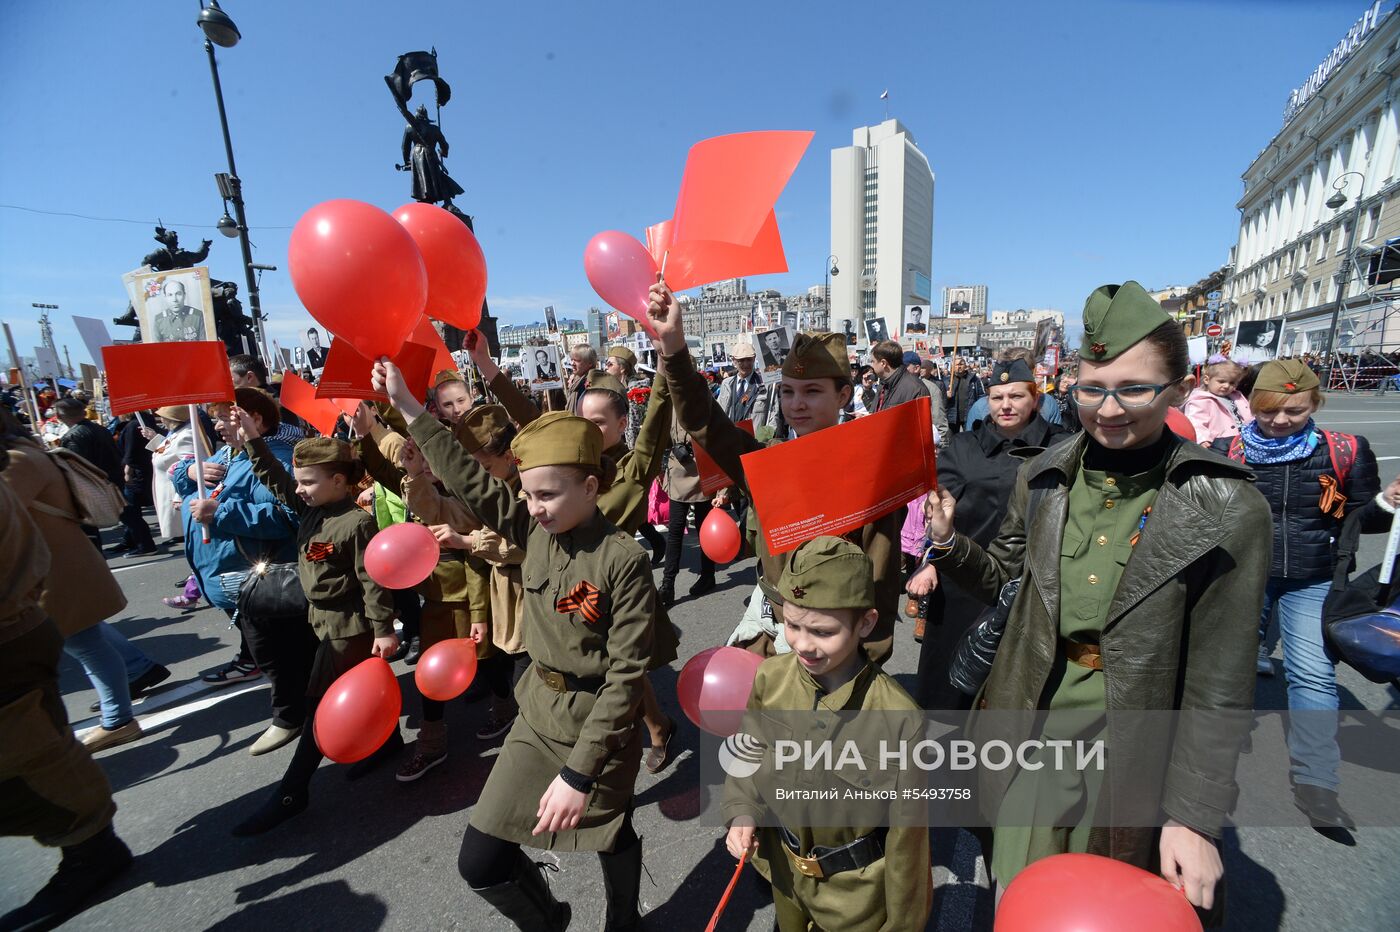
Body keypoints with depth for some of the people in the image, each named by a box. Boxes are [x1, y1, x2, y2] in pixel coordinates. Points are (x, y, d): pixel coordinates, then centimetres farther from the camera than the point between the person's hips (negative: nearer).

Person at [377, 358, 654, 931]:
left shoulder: (622, 561, -23)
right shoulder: (533, 528, -6)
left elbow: (626, 675, -22)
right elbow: (471, 481, -2)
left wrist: (578, 772, -20)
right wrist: (409, 407, -3)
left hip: (601, 725, -5)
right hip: (538, 716, 5)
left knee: (612, 839, 20)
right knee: (480, 862, 6)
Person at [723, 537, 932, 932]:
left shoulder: (897, 718, -30)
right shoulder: (770, 678, -21)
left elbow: (906, 830, -16)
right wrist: (743, 813, -17)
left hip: (857, 891, -3)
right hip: (784, 868, 4)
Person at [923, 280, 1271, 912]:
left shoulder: (1227, 511, -14)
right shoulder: (1043, 478, -4)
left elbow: (1220, 685, -11)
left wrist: (1194, 817, -10)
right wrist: (946, 541, -10)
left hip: (1134, 759, -2)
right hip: (1032, 741, 3)